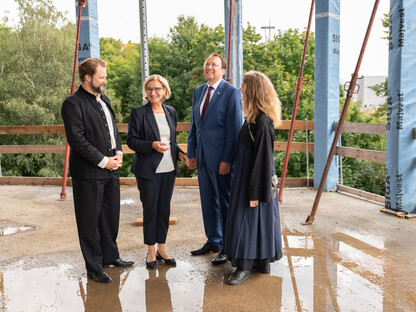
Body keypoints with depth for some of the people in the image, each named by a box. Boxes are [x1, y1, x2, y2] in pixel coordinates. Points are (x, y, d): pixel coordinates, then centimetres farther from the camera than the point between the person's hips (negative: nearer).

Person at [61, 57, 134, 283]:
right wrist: (103, 161, -17)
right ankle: (94, 268, 17)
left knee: (111, 216, 18)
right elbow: (76, 139, -19)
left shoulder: (104, 99, 14)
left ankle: (110, 256, 36)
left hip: (111, 170, 8)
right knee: (90, 221, 4)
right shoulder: (73, 103, -12)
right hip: (88, 173, -8)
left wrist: (118, 153, 3)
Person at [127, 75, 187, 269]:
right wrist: (152, 145, -21)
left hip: (168, 169, 5)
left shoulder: (171, 112, 10)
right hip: (148, 170, -4)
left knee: (164, 209, 11)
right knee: (150, 209, 4)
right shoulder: (138, 113, -6)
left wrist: (179, 153, 3)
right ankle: (151, 251, 19)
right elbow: (131, 141, -7)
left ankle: (162, 248, 25)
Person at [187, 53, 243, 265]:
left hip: (221, 158, -7)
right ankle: (213, 241, 31)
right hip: (202, 156, 7)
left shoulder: (231, 93, -8)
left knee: (224, 203, 3)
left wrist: (227, 159, -16)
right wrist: (191, 153, 11)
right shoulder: (198, 92, 13)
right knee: (208, 201, 16)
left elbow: (234, 128, -12)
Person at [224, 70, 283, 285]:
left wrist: (255, 192, -21)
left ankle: (245, 266, 13)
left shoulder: (262, 122, -22)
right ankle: (262, 263, 29)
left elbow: (262, 157, -23)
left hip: (254, 177, -10)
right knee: (257, 219, 16)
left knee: (249, 219, 0)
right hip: (247, 174, 10)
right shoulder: (255, 117, 7)